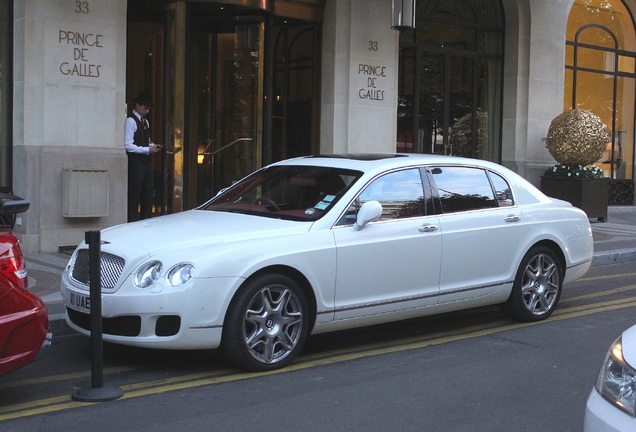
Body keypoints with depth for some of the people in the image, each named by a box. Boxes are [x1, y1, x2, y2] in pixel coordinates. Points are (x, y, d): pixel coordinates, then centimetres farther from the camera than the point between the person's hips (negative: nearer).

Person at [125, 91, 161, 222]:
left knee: (148, 195, 10)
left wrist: (152, 146, 3)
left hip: (146, 162, 9)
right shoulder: (131, 121, -10)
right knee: (134, 197, -4)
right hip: (135, 163, -9)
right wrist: (147, 150, -18)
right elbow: (128, 146, -17)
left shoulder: (145, 122, 17)